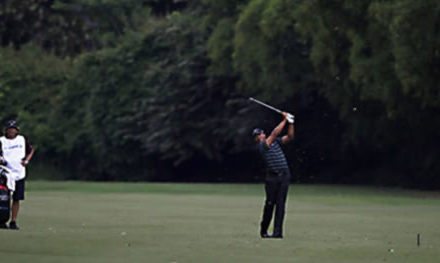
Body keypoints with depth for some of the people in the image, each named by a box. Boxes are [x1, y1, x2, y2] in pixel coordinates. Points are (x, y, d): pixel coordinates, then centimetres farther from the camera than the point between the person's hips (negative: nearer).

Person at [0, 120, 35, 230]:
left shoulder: (22, 140, 9)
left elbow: (31, 150, 22)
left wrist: (26, 160, 7)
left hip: (19, 174, 3)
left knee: (17, 199, 4)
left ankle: (13, 221, 11)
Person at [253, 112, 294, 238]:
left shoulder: (275, 141, 15)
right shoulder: (261, 146, -5)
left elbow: (289, 137, 12)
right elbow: (274, 133, -13)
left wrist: (290, 122, -1)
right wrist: (284, 120, -9)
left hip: (284, 176, 4)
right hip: (272, 177, -4)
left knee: (280, 204, -2)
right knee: (270, 203, -1)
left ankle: (278, 232, -5)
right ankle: (263, 230, 14)